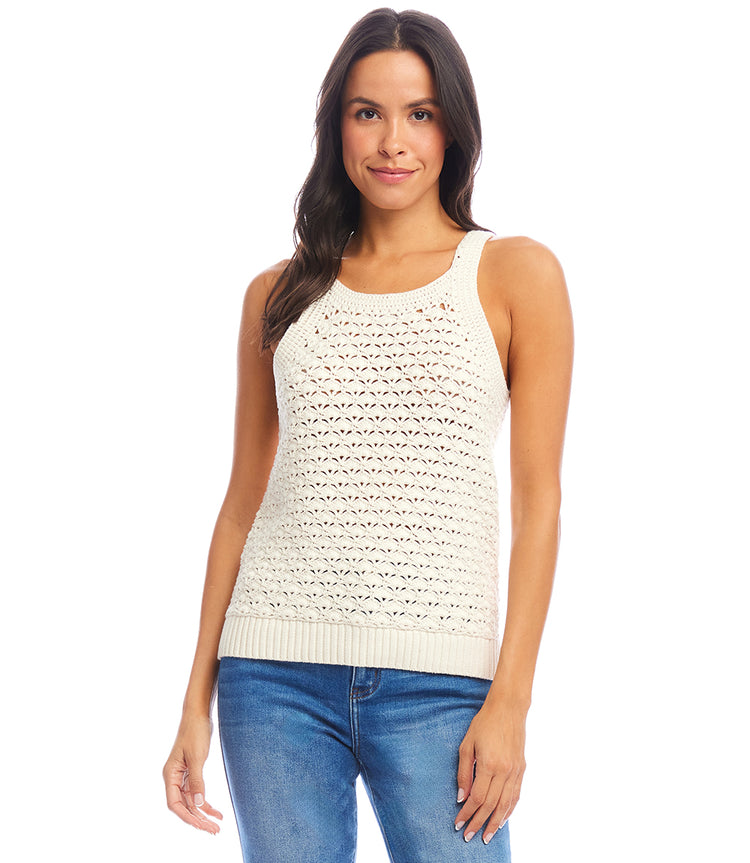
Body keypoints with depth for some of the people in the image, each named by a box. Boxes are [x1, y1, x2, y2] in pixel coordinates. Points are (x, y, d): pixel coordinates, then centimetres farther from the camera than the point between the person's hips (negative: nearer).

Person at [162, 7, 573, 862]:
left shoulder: (516, 274, 4)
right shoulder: (278, 294, 12)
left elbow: (538, 500, 0)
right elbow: (242, 501, 14)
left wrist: (510, 701, -7)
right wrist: (198, 698, 11)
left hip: (437, 679, -2)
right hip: (277, 672, 2)